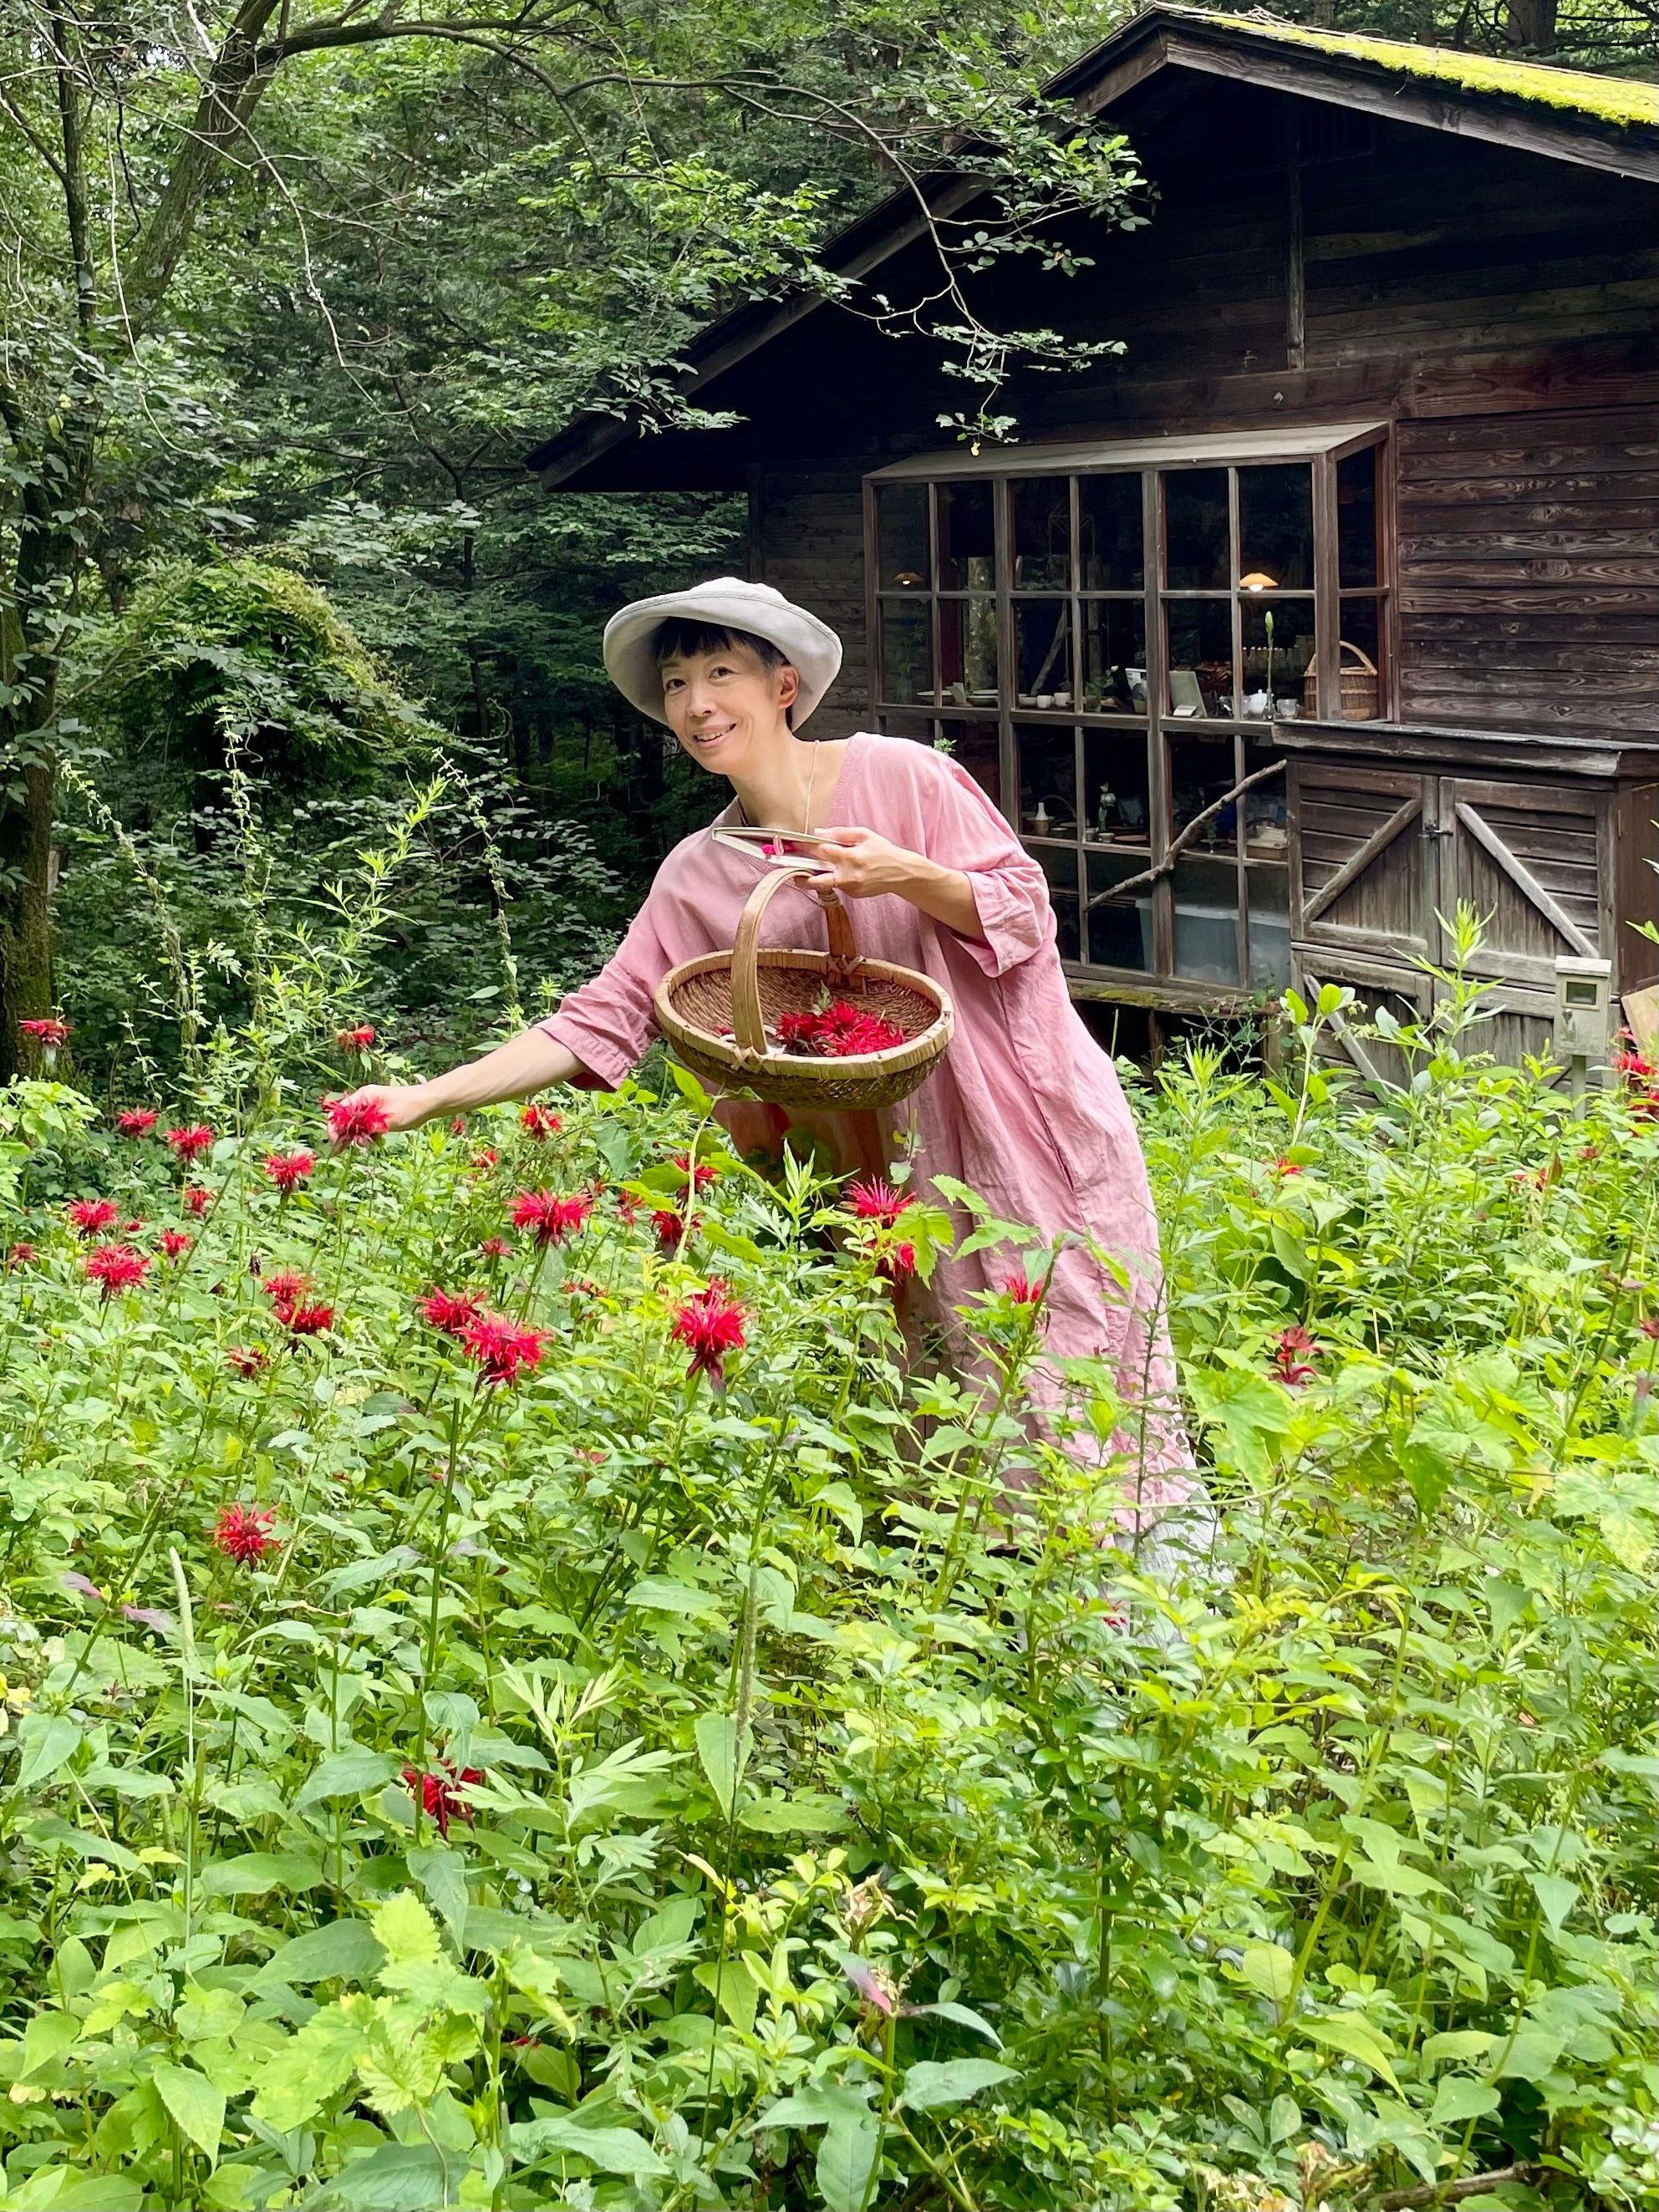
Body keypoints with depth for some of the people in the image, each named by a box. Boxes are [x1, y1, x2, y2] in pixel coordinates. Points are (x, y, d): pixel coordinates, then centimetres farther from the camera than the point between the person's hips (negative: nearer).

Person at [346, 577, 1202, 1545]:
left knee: (1083, 1352, 1)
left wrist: (905, 875, -23)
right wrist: (431, 1097, -12)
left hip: (1029, 1123, -3)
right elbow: (600, 1022, -3)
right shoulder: (699, 876, 2)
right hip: (904, 1161, 3)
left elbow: (1025, 911, -5)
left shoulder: (898, 775, -8)